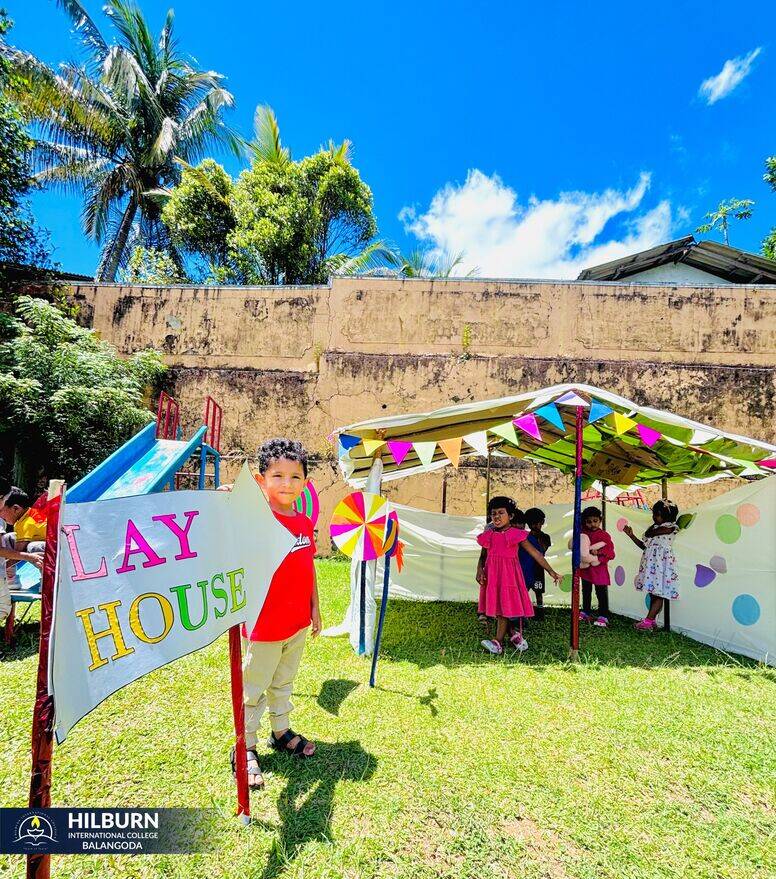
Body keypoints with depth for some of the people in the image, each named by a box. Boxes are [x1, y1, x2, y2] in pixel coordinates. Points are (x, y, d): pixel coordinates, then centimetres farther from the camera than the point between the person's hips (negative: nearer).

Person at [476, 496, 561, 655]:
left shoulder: (516, 534, -4)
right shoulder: (488, 535, 6)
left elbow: (534, 553, -2)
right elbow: (484, 555, 11)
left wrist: (551, 571, -2)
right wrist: (480, 571, -5)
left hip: (509, 574, -4)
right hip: (492, 575, 4)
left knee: (505, 608, -5)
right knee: (496, 609, 7)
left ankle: (498, 642, -1)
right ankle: (514, 635, 24)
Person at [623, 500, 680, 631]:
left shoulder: (671, 527, -6)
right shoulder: (654, 527, 18)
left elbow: (650, 534, -13)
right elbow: (644, 545, 17)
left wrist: (653, 526, 8)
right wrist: (631, 535, 9)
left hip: (662, 563, -8)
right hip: (651, 563, 8)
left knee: (658, 594, -5)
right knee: (653, 593, 10)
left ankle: (648, 621, -7)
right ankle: (651, 621, 13)